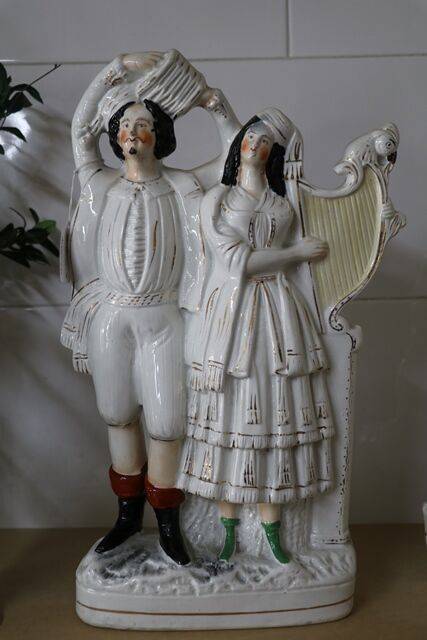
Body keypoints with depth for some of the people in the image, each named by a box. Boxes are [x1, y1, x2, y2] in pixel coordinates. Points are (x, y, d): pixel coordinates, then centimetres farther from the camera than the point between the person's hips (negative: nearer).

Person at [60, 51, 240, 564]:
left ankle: (167, 525, 14)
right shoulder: (102, 185, 7)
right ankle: (128, 515, 26)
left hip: (161, 319, -1)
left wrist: (215, 103, 1)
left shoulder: (181, 187, 4)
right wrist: (117, 70, 9)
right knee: (119, 417, 10)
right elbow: (81, 128, 9)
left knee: (166, 423, -4)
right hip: (110, 316, 2)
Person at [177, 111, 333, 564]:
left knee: (273, 410, 2)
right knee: (228, 410, 1)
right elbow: (238, 261, -8)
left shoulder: (283, 202, 10)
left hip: (275, 314, 2)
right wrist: (298, 252, -4)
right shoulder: (215, 199, 2)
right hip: (228, 312, -2)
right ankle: (228, 526, 14)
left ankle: (271, 524, 13)